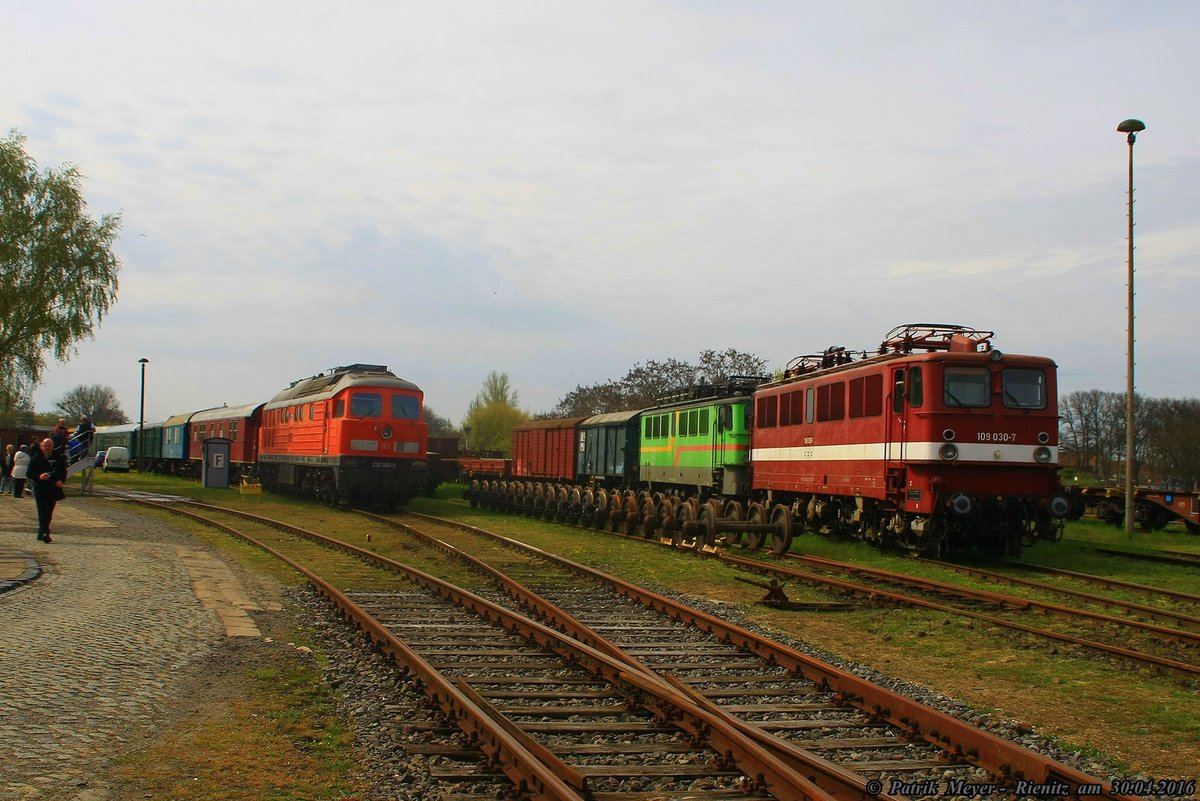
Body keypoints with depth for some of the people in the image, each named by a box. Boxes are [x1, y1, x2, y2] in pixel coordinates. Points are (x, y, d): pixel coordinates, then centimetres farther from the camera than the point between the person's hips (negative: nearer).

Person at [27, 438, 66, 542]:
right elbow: (30, 473, -2)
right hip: (40, 489, -4)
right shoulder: (36, 458, 0)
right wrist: (39, 477, -23)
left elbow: (64, 471, 15)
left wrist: (61, 481, -5)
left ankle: (41, 533, 21)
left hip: (54, 489, 4)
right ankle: (44, 533, -20)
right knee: (43, 511, -13)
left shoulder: (58, 458, 8)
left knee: (49, 512, 8)